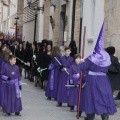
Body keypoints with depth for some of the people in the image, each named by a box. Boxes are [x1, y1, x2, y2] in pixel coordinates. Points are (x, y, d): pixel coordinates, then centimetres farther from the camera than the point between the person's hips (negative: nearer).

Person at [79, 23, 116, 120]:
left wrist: (82, 62, 11)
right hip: (103, 79, 3)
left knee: (92, 96, 7)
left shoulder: (92, 58, -13)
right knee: (104, 96, 6)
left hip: (92, 79, -3)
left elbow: (83, 67, -9)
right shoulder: (107, 57, 0)